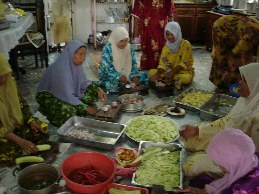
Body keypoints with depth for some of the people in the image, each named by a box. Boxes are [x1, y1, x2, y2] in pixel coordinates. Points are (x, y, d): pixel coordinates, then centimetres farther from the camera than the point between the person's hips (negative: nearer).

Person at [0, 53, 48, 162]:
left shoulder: (10, 81, -7)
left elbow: (21, 103, 7)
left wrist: (30, 121, -9)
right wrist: (19, 140, -33)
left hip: (16, 122, 6)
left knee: (42, 128, -6)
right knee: (11, 151, -28)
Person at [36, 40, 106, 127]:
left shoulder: (76, 64, -10)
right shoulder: (61, 69, -32)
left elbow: (84, 81, 3)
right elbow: (66, 95, -32)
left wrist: (97, 89, -14)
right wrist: (86, 108, -27)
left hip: (70, 93, 7)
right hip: (49, 96, -7)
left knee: (93, 90, -5)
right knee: (68, 111, -34)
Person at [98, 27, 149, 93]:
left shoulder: (129, 48, 0)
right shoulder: (107, 48, -16)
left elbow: (133, 64, 1)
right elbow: (107, 67, -21)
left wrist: (134, 76, -19)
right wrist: (119, 76, -35)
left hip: (126, 74, 5)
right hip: (109, 75, -5)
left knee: (144, 75, -9)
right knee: (112, 83, -38)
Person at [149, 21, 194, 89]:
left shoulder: (186, 45, -13)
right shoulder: (166, 46, 0)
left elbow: (184, 63, -17)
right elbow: (163, 64, -5)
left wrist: (172, 72, -29)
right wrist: (158, 74, -25)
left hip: (184, 72, -5)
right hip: (170, 71, 5)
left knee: (186, 78, -39)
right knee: (151, 71, -12)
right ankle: (175, 80, -17)